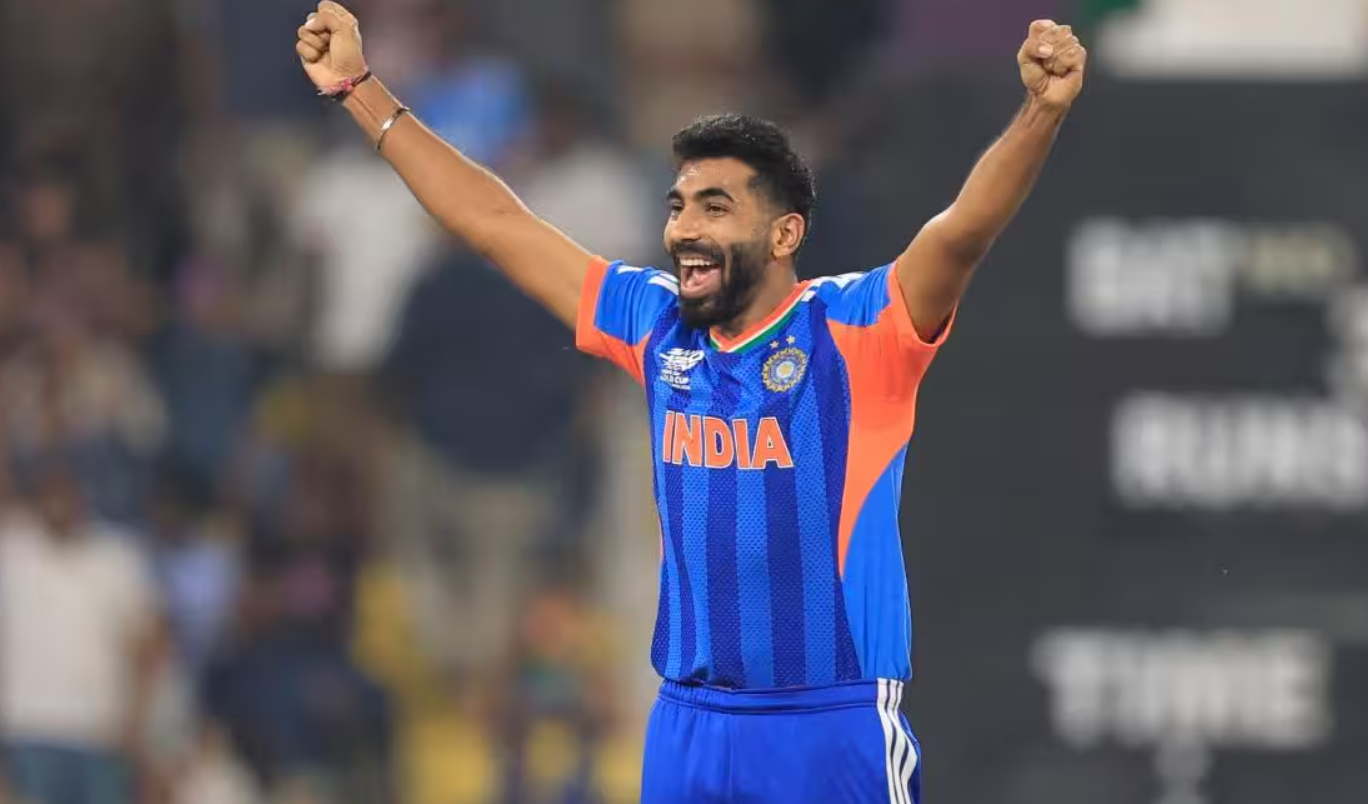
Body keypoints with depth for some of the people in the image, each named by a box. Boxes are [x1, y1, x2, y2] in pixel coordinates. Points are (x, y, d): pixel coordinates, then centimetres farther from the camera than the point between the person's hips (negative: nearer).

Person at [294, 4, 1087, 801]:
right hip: (687, 728, 6)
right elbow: (494, 222, 15)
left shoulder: (854, 330, -7)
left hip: (835, 732, -6)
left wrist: (1042, 111, -40)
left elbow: (963, 229, -23)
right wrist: (361, 89, 17)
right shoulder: (658, 327, 8)